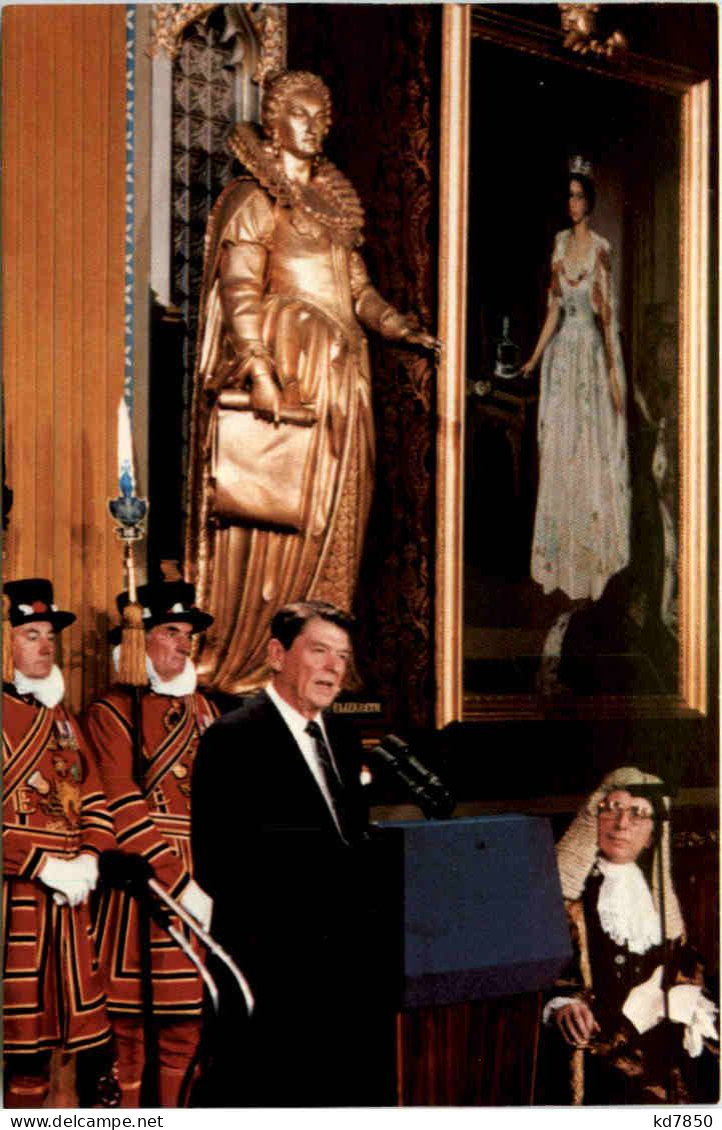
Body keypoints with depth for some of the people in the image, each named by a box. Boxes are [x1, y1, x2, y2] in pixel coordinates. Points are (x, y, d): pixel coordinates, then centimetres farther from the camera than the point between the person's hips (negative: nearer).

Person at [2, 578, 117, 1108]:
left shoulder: (63, 717, 16)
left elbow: (94, 799, 13)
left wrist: (89, 859, -4)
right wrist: (46, 867, -17)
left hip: (75, 896, 6)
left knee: (95, 1029, 8)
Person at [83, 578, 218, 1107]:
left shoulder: (202, 709, 16)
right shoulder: (112, 712, -4)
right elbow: (125, 814, -12)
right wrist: (182, 885, -17)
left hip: (199, 888, 6)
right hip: (139, 886, -6)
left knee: (186, 1027, 9)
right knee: (131, 1029, -1)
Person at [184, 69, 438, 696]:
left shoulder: (333, 195, 19)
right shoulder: (255, 198, -3)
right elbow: (239, 290, -12)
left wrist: (403, 327, 4)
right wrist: (259, 371, -24)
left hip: (340, 366, 7)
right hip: (286, 364, -7)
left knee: (335, 510, 6)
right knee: (276, 509, -7)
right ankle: (241, 658, 1)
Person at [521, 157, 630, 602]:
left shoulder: (600, 249, -8)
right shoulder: (561, 243, 8)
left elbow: (609, 314, -9)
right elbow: (555, 306, 12)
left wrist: (615, 372, -11)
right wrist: (536, 356, 10)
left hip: (591, 356, -5)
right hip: (562, 356, 5)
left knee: (592, 452, 1)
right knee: (557, 451, 7)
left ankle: (594, 553, 13)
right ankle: (558, 554, 16)